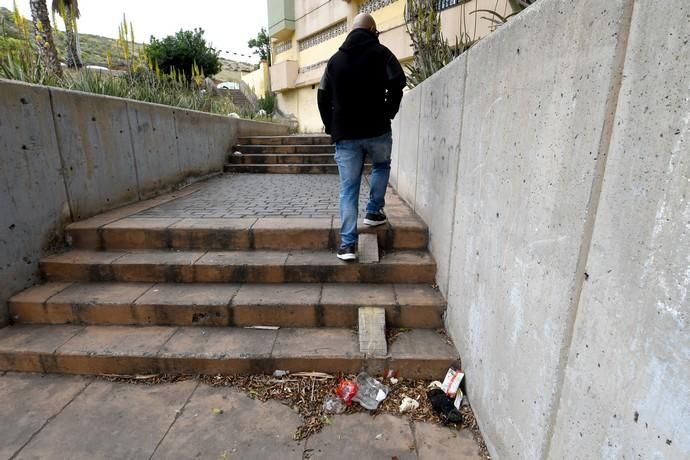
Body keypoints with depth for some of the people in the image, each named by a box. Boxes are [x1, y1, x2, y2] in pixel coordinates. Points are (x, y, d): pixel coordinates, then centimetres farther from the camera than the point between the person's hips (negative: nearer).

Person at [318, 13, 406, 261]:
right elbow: (397, 83, -9)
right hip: (376, 130, -2)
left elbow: (323, 97, 12)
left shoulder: (335, 59, 15)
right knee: (381, 166, 27)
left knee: (348, 189, 3)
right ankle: (374, 212, 21)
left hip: (345, 134, 3)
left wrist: (332, 128, 15)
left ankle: (348, 244, -1)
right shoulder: (380, 52, 4)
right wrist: (388, 112, 4)